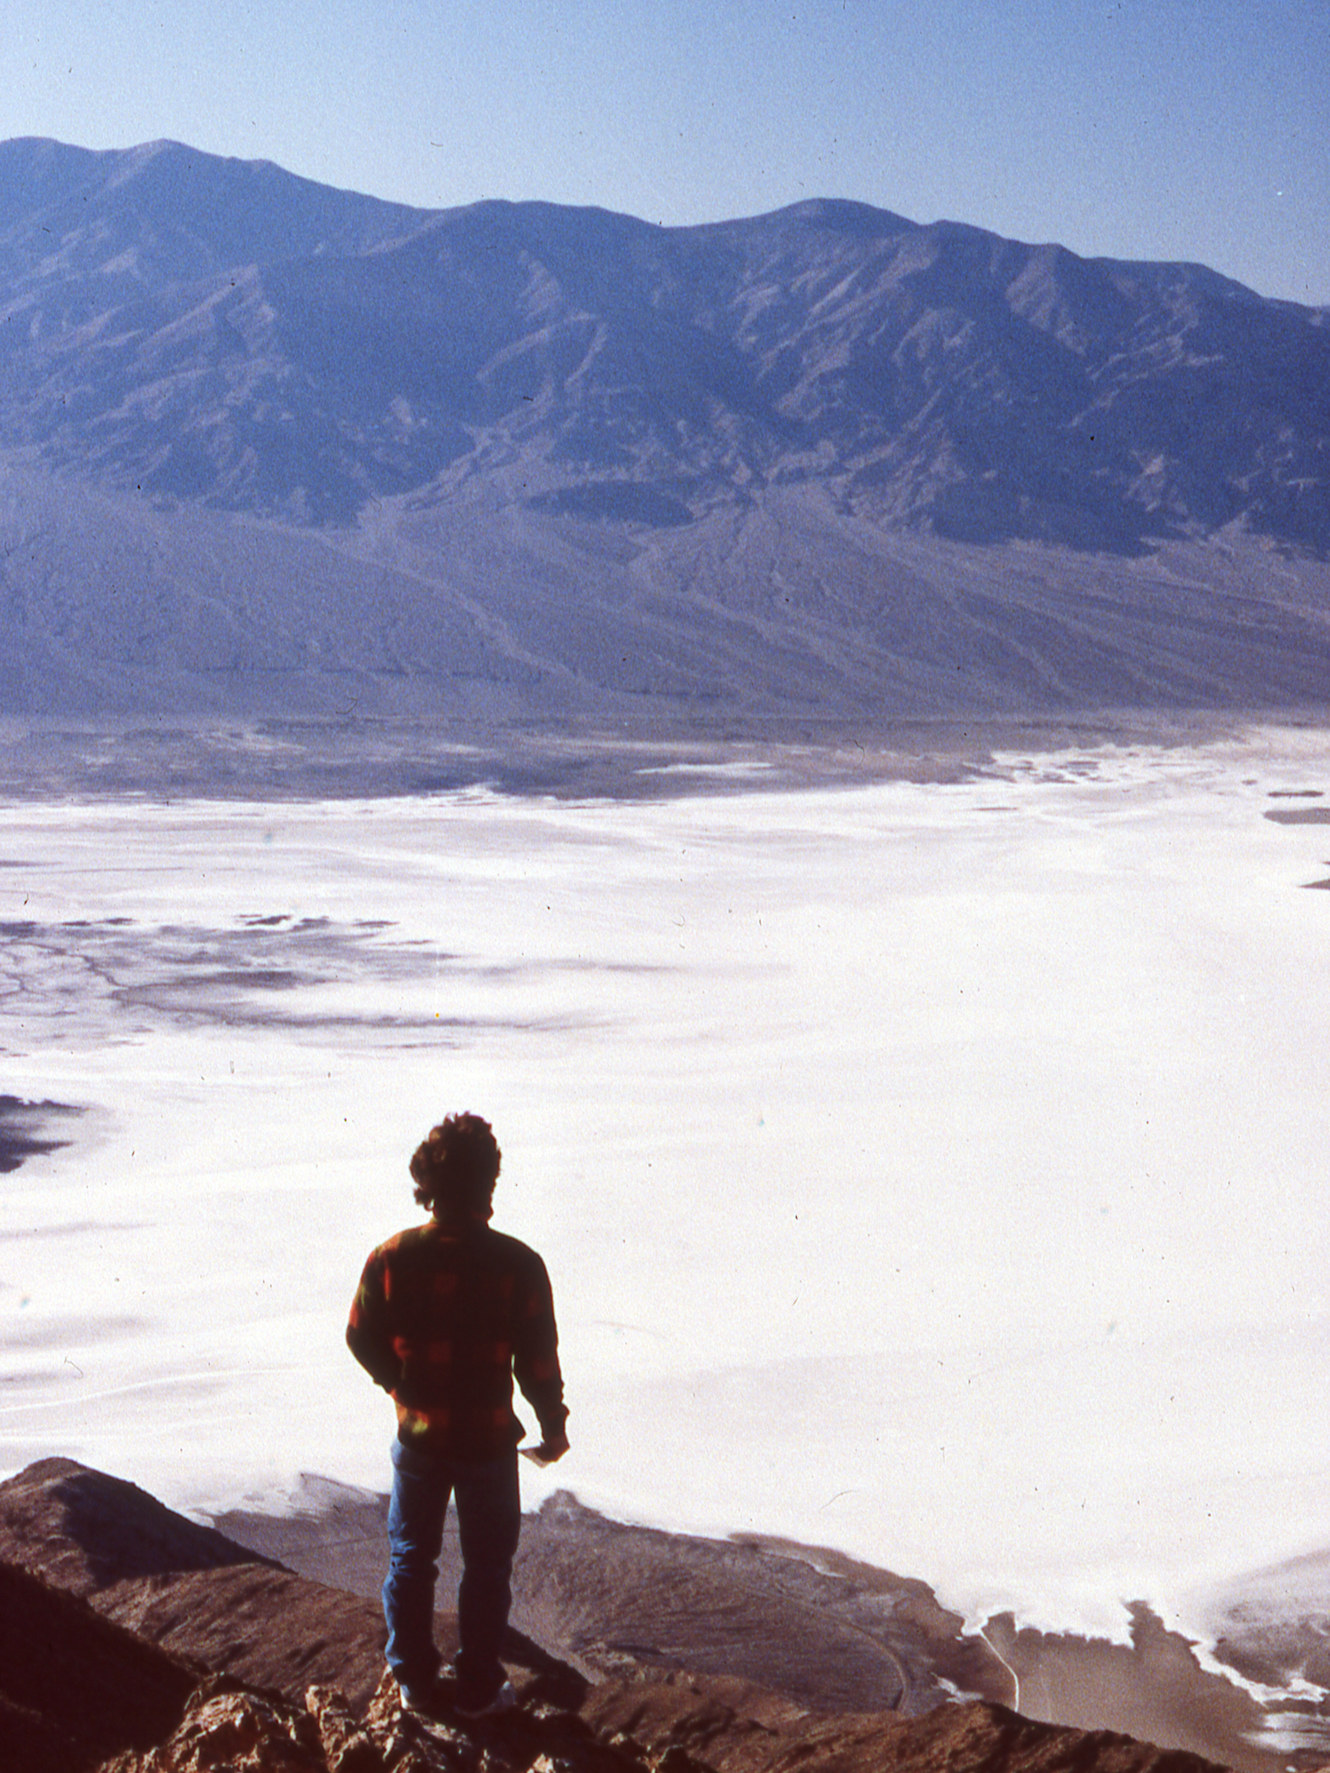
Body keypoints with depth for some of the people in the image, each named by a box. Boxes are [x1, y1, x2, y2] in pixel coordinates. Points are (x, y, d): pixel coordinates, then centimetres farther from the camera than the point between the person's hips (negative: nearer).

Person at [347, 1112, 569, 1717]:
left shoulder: (391, 1259, -14)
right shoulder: (518, 1265, -19)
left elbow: (361, 1338, 0)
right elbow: (539, 1362, -11)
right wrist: (553, 1427, 6)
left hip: (418, 1437, 2)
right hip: (489, 1440, -2)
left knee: (410, 1559, 20)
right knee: (487, 1566, 16)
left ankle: (413, 1681, 31)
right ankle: (478, 1687, 25)